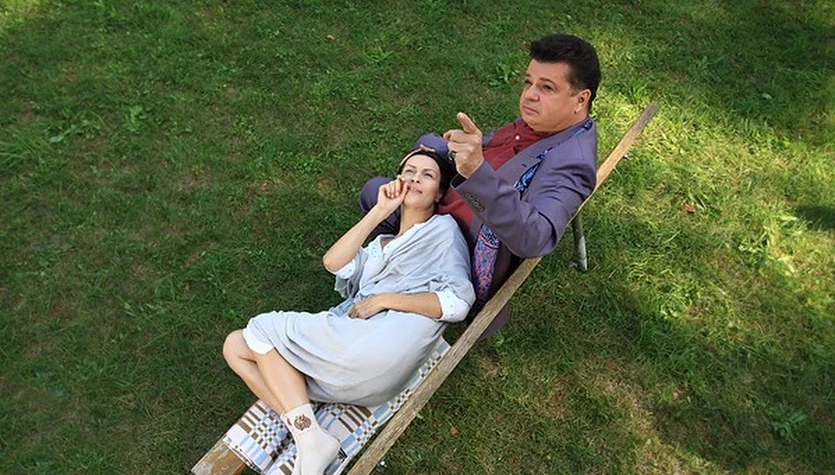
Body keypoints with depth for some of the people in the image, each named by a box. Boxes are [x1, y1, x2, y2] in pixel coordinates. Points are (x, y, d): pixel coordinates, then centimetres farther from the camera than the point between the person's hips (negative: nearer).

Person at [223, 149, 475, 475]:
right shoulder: (380, 243, 29)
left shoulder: (443, 229, 10)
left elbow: (458, 302, -5)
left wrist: (386, 299, -9)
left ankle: (309, 436, -10)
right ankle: (303, 433, -12)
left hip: (380, 347, -8)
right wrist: (380, 211, 7)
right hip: (346, 336, 8)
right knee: (235, 345, 2)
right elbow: (333, 262, 8)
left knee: (262, 329, -5)